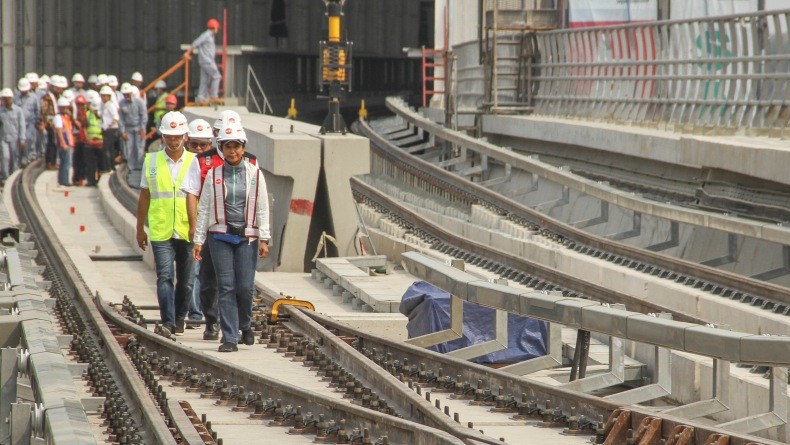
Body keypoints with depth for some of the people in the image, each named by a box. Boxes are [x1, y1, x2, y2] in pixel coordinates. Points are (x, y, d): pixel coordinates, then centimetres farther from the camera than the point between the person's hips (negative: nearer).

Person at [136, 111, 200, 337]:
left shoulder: (193, 162, 2)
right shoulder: (151, 161, 7)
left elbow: (193, 197, -7)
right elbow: (144, 197, 15)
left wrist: (195, 228, -16)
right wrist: (140, 228, 16)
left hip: (187, 232, 0)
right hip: (160, 231, 0)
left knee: (186, 280, 9)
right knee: (165, 276, -14)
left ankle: (179, 318, 27)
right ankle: (168, 321, -19)